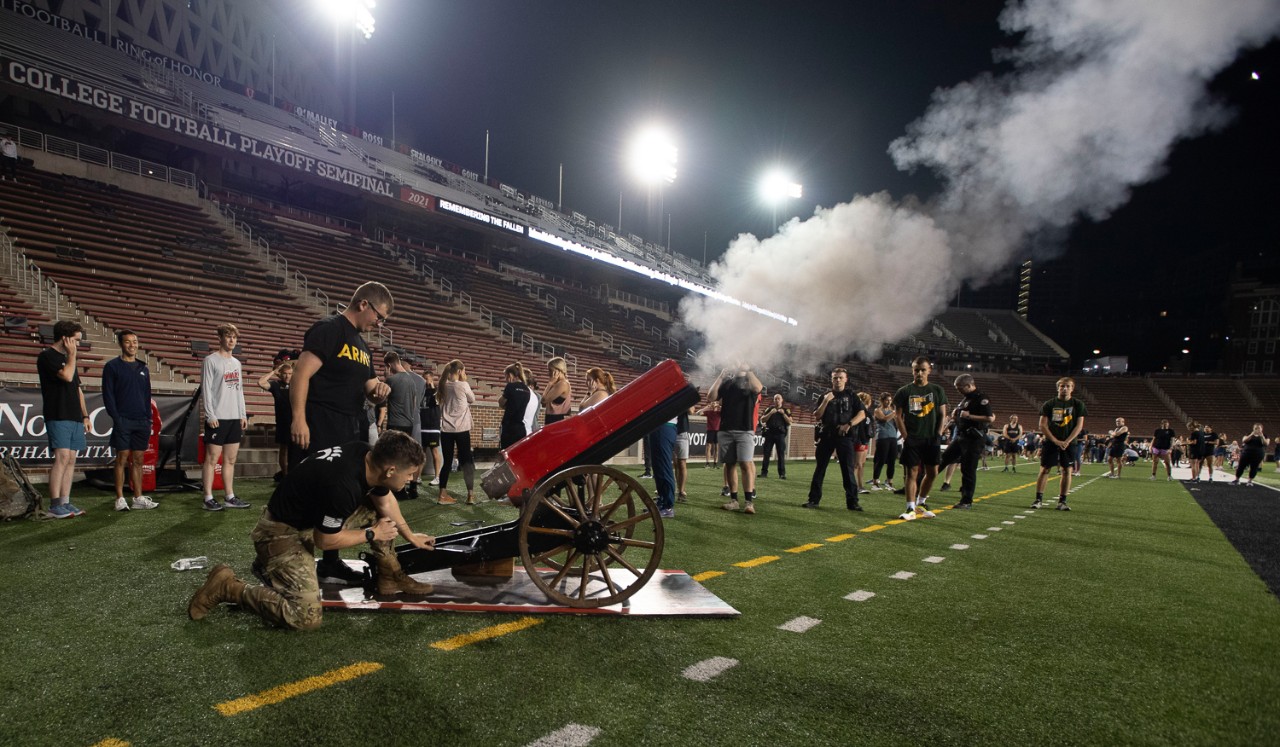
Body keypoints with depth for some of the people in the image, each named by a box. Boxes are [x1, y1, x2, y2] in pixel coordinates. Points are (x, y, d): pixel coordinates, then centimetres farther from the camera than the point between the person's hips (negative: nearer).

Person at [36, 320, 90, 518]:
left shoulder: (67, 359, 22)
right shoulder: (47, 356, -4)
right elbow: (67, 376, -19)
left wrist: (85, 415, 18)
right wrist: (72, 354, -4)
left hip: (74, 418, 8)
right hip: (58, 417, -8)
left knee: (71, 460, 5)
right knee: (62, 457, -14)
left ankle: (65, 502, 7)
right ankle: (55, 505, -12)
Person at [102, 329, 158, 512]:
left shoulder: (143, 368, 15)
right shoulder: (112, 366, 0)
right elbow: (108, 395, -4)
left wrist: (148, 419, 9)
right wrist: (116, 418, -12)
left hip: (141, 422, 4)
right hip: (123, 421, -4)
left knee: (138, 460, 6)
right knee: (122, 458, -3)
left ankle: (138, 498, 9)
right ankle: (120, 499, 1)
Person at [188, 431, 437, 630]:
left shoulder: (371, 456, -11)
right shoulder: (342, 487, -37)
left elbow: (386, 502, 11)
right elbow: (325, 541, -19)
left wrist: (411, 536, 22)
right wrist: (372, 533, -7)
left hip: (313, 517, 9)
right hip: (283, 532, -9)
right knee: (306, 617, -17)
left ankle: (391, 578, 16)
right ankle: (227, 586, -2)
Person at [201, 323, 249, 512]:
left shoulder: (236, 363, 17)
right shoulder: (211, 360, -4)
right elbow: (206, 390, -9)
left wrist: (243, 414, 12)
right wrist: (211, 415, -15)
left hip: (235, 418, 7)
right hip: (217, 418, -7)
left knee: (230, 459, 9)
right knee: (212, 458, -3)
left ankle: (229, 497, 14)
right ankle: (209, 498, 1)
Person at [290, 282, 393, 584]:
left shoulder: (362, 346, 20)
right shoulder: (328, 329, -7)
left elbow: (368, 391, 26)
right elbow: (301, 374, -16)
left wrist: (378, 391, 2)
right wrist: (299, 419, -25)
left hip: (349, 435, 9)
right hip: (319, 433, -9)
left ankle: (330, 563, 24)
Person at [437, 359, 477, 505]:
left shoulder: (443, 386, 5)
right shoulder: (463, 385, -8)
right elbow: (472, 399, 7)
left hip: (446, 429, 4)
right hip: (461, 429, -4)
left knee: (447, 461, 9)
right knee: (466, 460, 4)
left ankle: (443, 495, 8)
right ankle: (470, 494, 4)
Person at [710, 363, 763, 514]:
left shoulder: (750, 381, 7)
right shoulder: (727, 382, 13)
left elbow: (757, 388, -18)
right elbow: (711, 397, 0)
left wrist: (748, 370, -13)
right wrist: (720, 376, -3)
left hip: (745, 430, -3)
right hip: (725, 430, 3)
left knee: (746, 464, -10)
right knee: (730, 464, 4)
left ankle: (749, 501, -11)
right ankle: (733, 500, 10)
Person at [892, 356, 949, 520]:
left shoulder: (937, 391, 7)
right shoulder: (904, 392, 1)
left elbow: (942, 415, 8)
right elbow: (898, 416, 0)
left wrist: (938, 435, -2)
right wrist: (906, 436, -7)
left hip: (931, 439, 3)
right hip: (912, 440, -3)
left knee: (932, 472, 6)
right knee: (912, 472, -3)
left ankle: (920, 503, 23)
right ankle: (910, 508, 0)